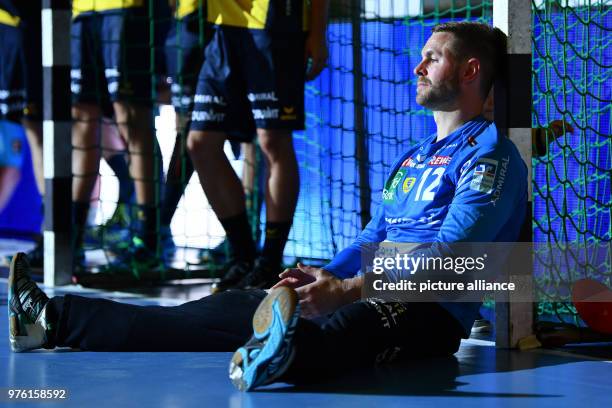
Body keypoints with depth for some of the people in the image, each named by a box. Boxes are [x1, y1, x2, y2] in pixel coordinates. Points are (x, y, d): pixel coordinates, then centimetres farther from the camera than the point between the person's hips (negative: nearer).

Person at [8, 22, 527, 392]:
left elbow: (448, 253, -18)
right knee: (227, 310, -2)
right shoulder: (413, 158, 28)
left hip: (431, 313, -8)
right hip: (375, 295, 8)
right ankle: (53, 320, -7)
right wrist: (324, 280, 4)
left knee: (338, 329, -44)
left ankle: (274, 356, -79)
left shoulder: (491, 154, -4)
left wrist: (346, 291, -28)